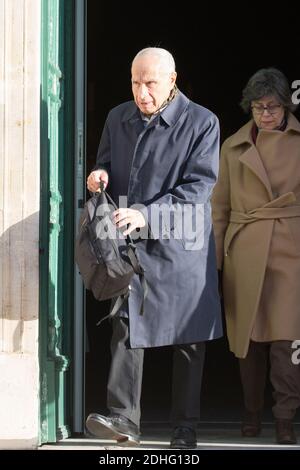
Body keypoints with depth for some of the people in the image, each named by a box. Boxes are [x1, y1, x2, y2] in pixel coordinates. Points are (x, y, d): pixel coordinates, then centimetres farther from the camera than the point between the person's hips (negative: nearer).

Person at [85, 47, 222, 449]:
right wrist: (100, 175, -3)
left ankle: (185, 429, 12)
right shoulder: (118, 118, 10)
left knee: (187, 338, 3)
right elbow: (106, 164, 24)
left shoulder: (201, 123, -6)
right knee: (126, 324, -9)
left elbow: (198, 186, -13)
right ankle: (124, 419, -11)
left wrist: (146, 215, -24)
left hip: (180, 245, -3)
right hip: (129, 245, 3)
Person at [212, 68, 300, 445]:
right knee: (249, 335, 7)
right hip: (245, 253, 2)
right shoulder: (234, 147, 8)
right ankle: (252, 413, 22)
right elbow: (220, 206, 10)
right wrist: (213, 258, 6)